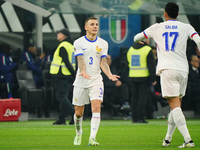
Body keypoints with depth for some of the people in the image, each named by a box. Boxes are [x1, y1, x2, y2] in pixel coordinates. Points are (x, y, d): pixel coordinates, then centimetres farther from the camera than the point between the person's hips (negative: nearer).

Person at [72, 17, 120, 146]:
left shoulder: (103, 43, 7)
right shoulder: (79, 43, -1)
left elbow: (103, 62, 3)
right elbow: (81, 61, -13)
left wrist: (110, 75, -16)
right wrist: (83, 72, -34)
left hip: (96, 81, 1)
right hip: (81, 82, -1)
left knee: (96, 107, -20)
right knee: (78, 112, 5)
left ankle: (92, 138, -24)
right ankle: (79, 133, 34)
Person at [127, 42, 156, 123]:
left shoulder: (130, 49, 11)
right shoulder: (148, 50, -9)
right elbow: (151, 65, -11)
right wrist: (153, 79, -8)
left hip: (133, 77, 6)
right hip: (144, 77, -6)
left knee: (134, 97, 11)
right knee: (142, 97, -3)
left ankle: (134, 118, 11)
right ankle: (140, 118, -6)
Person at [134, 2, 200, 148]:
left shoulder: (157, 28, 12)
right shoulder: (186, 27, 11)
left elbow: (137, 38, 26)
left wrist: (139, 40, 50)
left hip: (167, 70, -2)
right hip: (183, 70, 2)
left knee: (175, 104, -10)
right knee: (176, 105, 15)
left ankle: (188, 139, -24)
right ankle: (168, 139, 21)